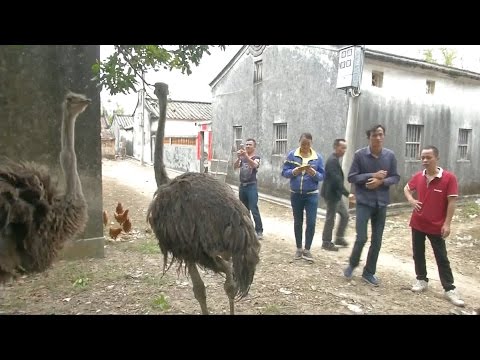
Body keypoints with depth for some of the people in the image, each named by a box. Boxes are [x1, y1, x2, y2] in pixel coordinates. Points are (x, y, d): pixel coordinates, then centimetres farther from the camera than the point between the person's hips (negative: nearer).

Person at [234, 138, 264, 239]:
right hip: (242, 186, 5)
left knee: (254, 209, -9)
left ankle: (259, 231, -4)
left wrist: (246, 156, -40)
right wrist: (238, 157, -25)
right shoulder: (242, 158, 10)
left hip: (251, 186, -5)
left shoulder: (256, 157, -3)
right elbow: (235, 167, -6)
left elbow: (253, 165, -25)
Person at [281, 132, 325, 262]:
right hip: (295, 195, 1)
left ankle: (307, 250, 11)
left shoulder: (318, 157, -2)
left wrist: (313, 173, -23)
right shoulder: (291, 155, -2)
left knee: (311, 223, -4)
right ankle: (299, 248, 25)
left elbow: (322, 176, -3)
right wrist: (295, 171, -23)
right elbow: (284, 172, -5)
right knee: (297, 222, 11)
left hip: (312, 195, -1)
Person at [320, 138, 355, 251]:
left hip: (336, 195, 10)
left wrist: (346, 193, 18)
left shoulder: (335, 160, 11)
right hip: (331, 194, -10)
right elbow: (336, 180, -27)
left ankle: (339, 238, 27)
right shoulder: (332, 161, -20)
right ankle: (326, 243, 14)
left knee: (345, 214, 16)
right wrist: (348, 194, -26)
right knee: (330, 218, 1)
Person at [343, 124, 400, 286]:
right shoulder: (359, 154, -8)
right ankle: (352, 264, 23)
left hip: (381, 203, 3)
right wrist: (372, 175, -18)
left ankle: (369, 272, 25)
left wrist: (381, 181, -15)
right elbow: (351, 177, -8)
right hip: (364, 202, -3)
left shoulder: (390, 155, 0)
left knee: (377, 241, 9)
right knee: (361, 238, -6)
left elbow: (395, 177, 4)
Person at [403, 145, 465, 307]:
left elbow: (451, 202, -12)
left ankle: (449, 289, 17)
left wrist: (447, 224, -14)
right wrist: (411, 199, -3)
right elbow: (407, 188, 18)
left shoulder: (449, 178, -14)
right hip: (417, 224, 4)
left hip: (436, 226, -4)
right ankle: (422, 280, 30)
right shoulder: (418, 176, -1)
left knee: (442, 258, 6)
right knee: (418, 254, 14)